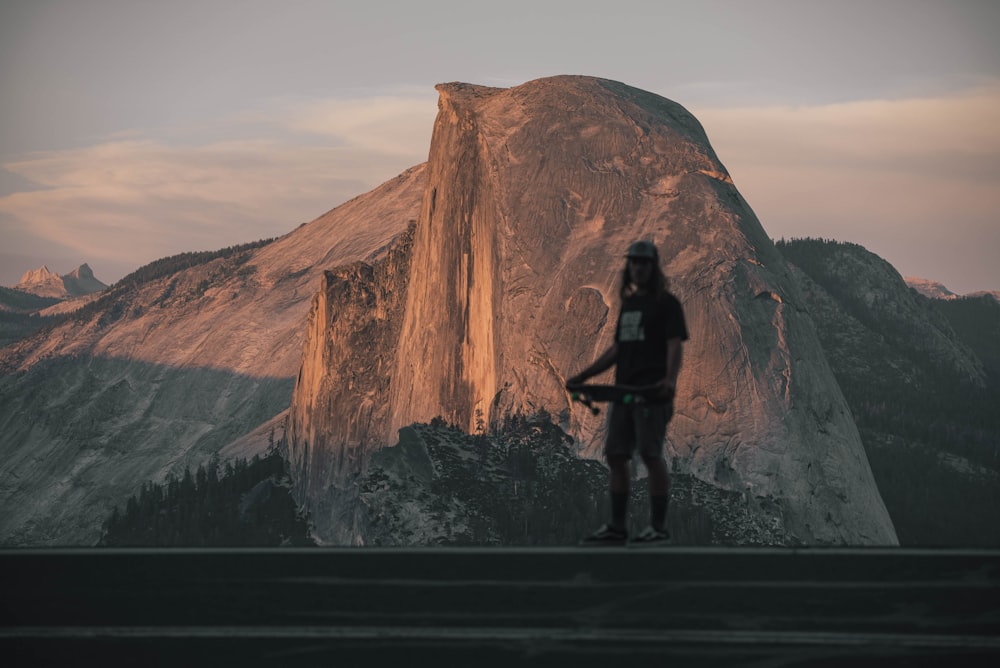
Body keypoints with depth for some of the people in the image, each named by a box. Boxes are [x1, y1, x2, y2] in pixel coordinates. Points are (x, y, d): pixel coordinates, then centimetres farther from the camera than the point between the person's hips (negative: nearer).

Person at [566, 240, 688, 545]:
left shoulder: (666, 303, -2)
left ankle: (659, 526, -2)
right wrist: (583, 376, 21)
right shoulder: (628, 303, 20)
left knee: (651, 456, -8)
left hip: (652, 393, -8)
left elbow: (674, 346, -11)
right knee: (615, 456, 4)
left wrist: (670, 379, -30)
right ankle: (616, 526, 9)